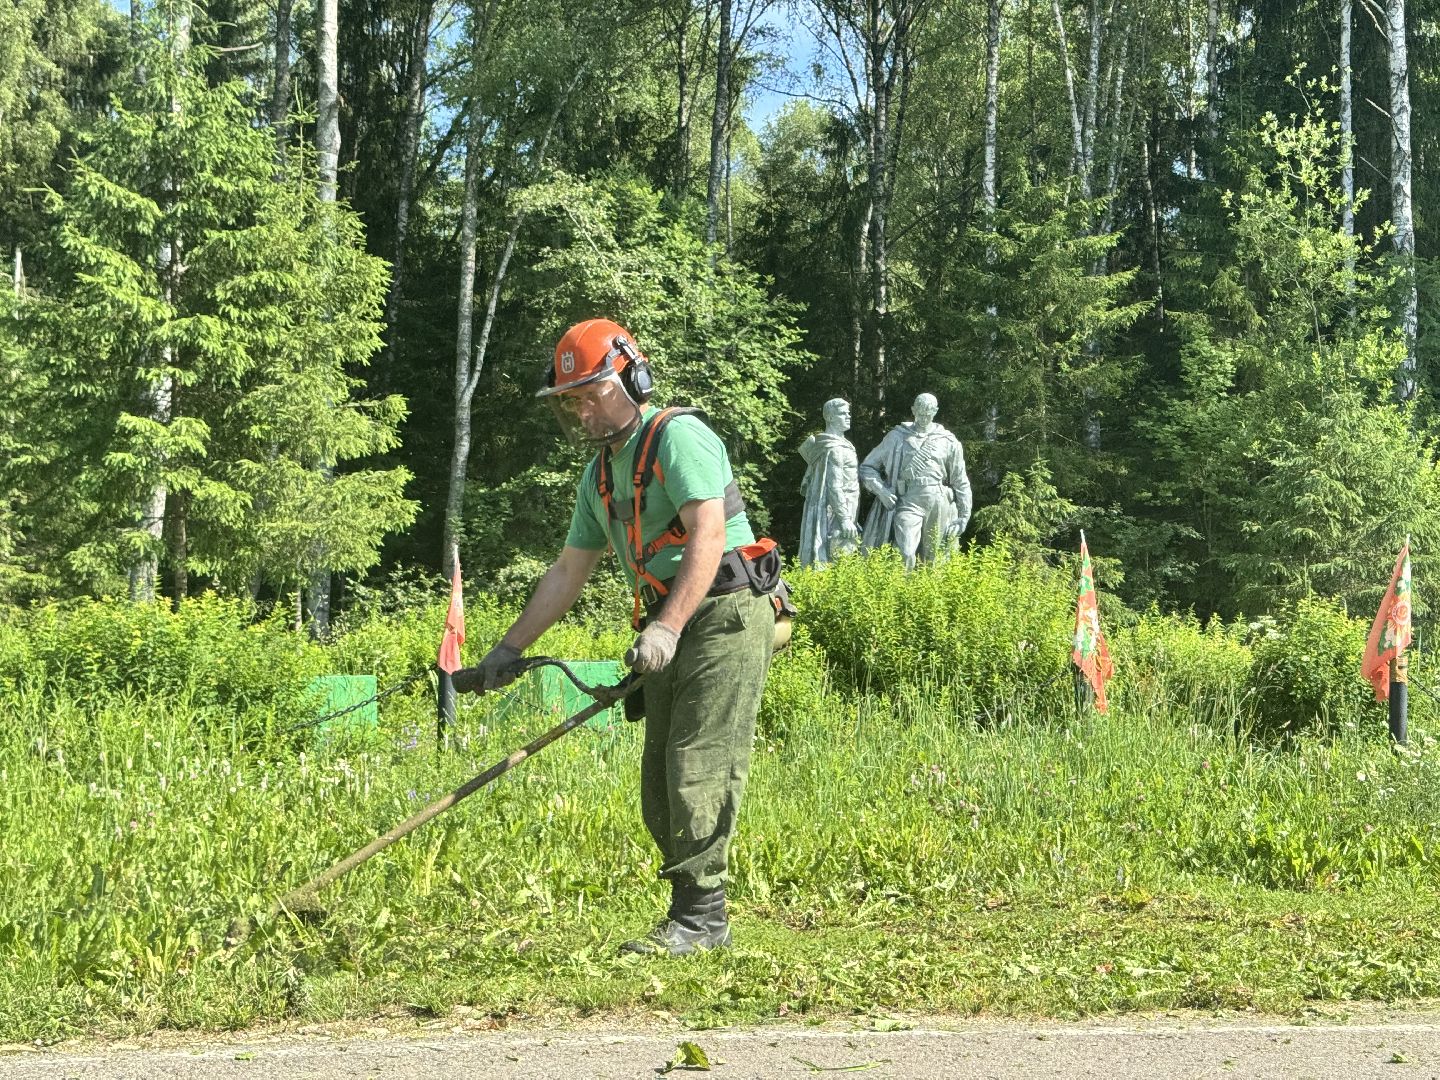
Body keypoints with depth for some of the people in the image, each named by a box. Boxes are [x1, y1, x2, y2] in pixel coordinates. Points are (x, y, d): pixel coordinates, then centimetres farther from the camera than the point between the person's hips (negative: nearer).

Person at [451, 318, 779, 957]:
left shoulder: (678, 437, -10)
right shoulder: (600, 474, 18)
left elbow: (708, 536, -22)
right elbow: (567, 574, 21)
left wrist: (667, 628, -31)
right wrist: (508, 650, 16)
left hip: (726, 614, -9)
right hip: (670, 632, 9)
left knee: (698, 766, -14)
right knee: (660, 783, 6)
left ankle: (700, 916, -10)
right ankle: (694, 914, 12)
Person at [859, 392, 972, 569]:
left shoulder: (949, 442, 11)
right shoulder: (897, 437, 8)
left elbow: (960, 482, 15)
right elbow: (867, 467, 11)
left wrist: (964, 515, 8)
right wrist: (881, 490, -6)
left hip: (938, 505, 2)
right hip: (908, 502, -2)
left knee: (931, 560, 4)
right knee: (906, 556, -19)